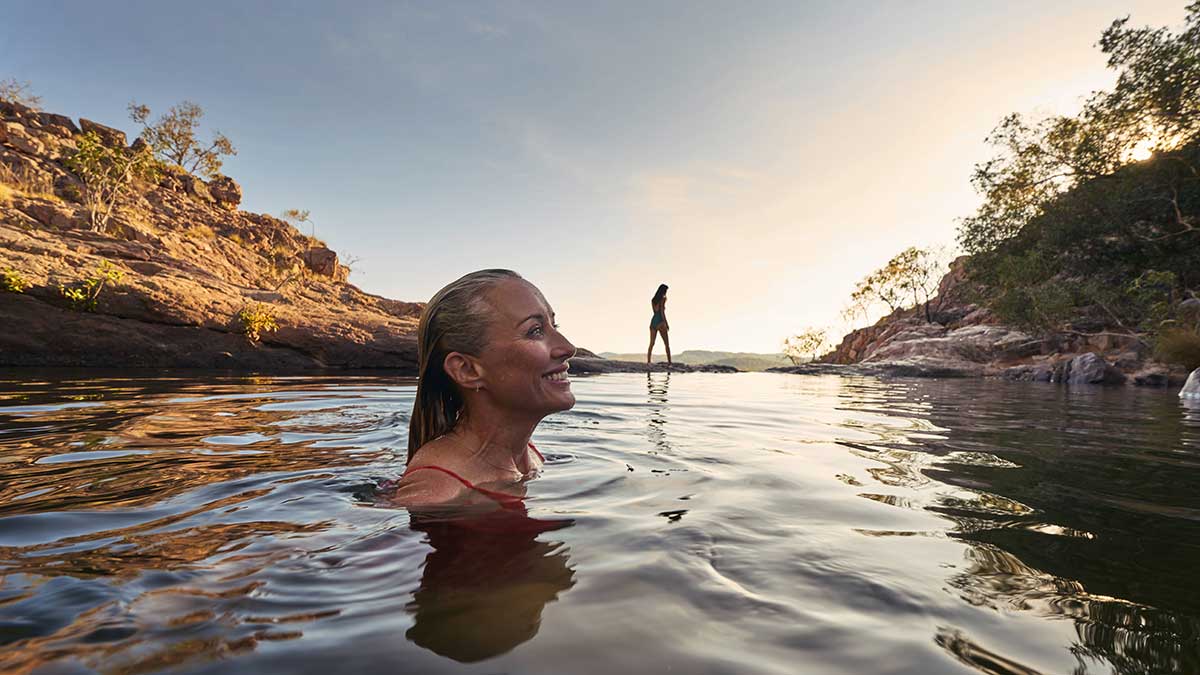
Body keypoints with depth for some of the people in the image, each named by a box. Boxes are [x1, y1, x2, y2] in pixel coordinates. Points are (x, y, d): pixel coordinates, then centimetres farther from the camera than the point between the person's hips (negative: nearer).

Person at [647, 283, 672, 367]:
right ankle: (669, 363, 1)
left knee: (651, 344, 5)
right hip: (660, 322, -6)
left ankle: (648, 362, -7)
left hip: (653, 321, 6)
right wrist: (666, 323, -11)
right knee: (667, 344, 3)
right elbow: (662, 312, -13)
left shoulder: (653, 300, 12)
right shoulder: (663, 299, -7)